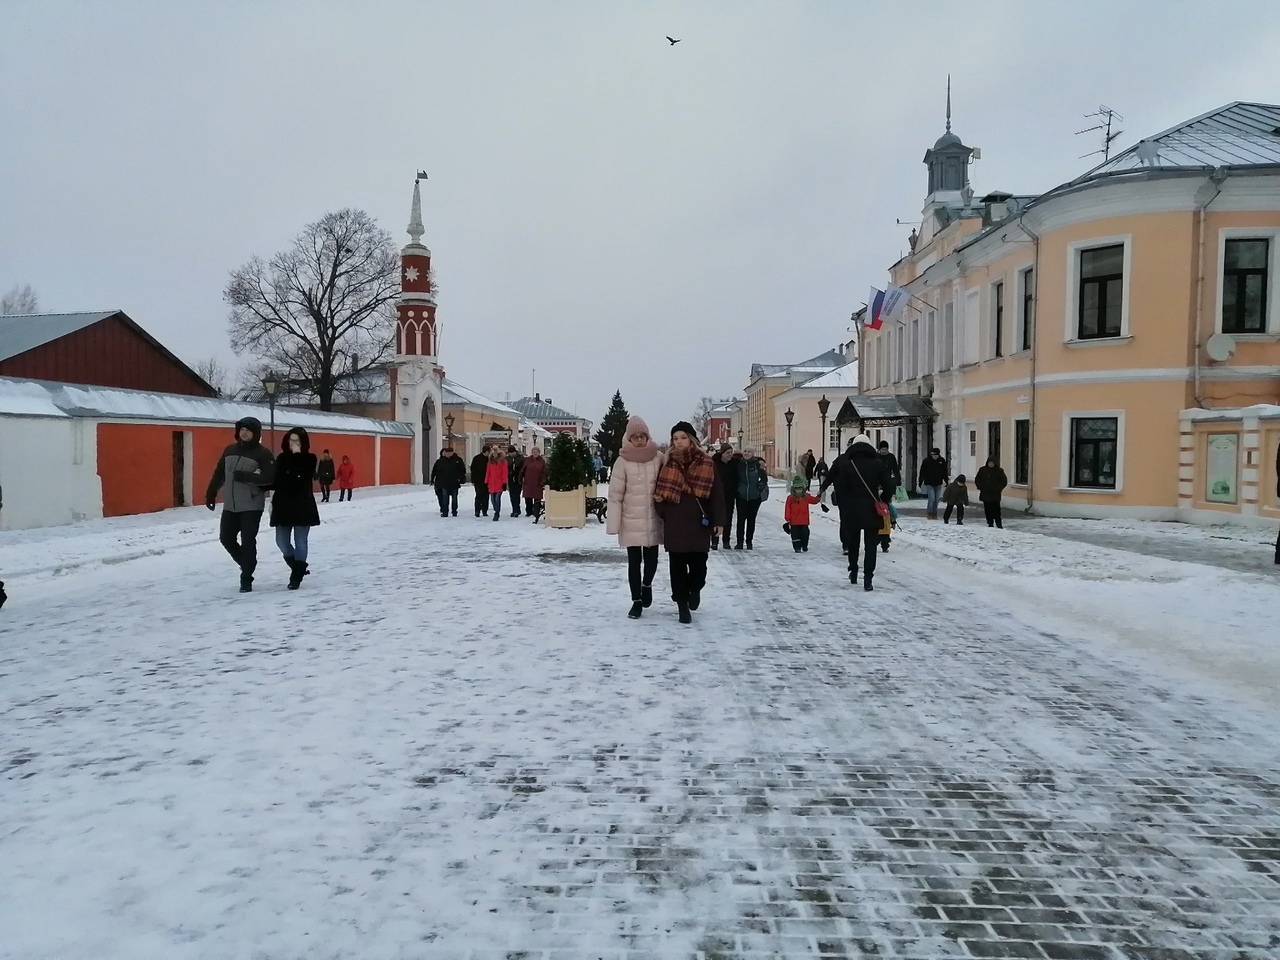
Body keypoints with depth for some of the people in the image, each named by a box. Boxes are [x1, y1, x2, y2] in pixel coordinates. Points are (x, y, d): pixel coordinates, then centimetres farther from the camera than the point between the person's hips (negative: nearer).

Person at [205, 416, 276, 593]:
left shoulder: (263, 454, -9)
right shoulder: (230, 450, 9)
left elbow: (269, 478, -20)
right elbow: (219, 473, 16)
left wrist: (244, 476, -23)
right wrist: (211, 494, 16)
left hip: (252, 506, -6)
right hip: (230, 506, 6)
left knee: (248, 542, -5)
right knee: (226, 538, 9)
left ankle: (246, 579, 4)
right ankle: (246, 564, 32)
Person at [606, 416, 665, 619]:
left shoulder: (658, 458, -1)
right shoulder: (622, 461, -7)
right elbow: (615, 494, -6)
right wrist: (613, 523, -9)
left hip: (653, 520, 2)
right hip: (631, 521, -2)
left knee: (651, 559, 9)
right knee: (634, 561, 4)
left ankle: (646, 585, 40)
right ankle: (636, 601, 17)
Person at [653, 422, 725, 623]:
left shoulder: (706, 464, -1)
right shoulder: (668, 464, 5)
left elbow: (716, 494, -1)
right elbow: (659, 491, 10)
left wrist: (718, 520, -5)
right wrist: (661, 511, -6)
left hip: (699, 523, -1)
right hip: (674, 524, 1)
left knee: (698, 564, 0)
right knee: (677, 566, 3)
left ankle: (694, 589, 33)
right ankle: (683, 605, 15)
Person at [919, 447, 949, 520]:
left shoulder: (942, 461, 1)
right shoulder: (927, 461, -8)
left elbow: (945, 472, 10)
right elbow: (922, 472, -4)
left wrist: (946, 481, 9)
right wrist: (920, 482, -5)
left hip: (938, 484, 4)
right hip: (929, 484, -3)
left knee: (936, 499, 7)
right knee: (931, 498, -12)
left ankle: (934, 514, 17)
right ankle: (929, 514, 0)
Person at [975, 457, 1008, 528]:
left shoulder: (999, 471, 1)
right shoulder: (982, 470, 7)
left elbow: (1004, 481, 6)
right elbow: (977, 480, 15)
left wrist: (999, 488, -4)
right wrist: (980, 487, 2)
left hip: (995, 495, -2)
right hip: (985, 494, 2)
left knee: (996, 509, -7)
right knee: (987, 510, 4)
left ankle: (999, 524, -1)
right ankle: (990, 524, 11)